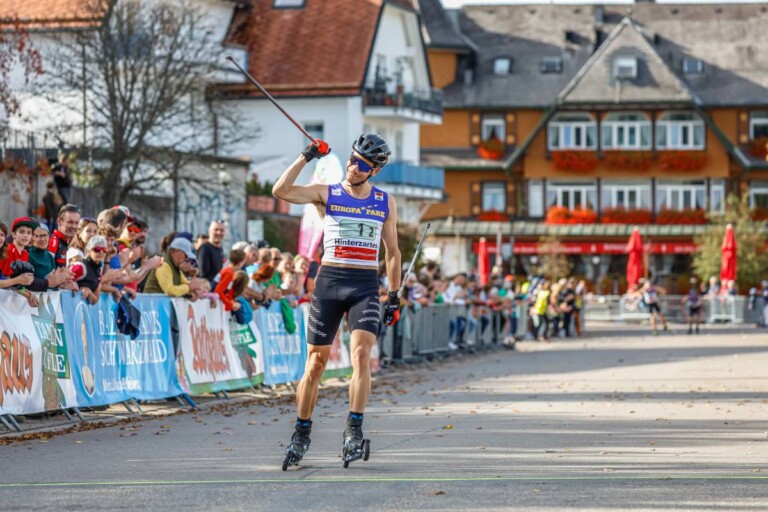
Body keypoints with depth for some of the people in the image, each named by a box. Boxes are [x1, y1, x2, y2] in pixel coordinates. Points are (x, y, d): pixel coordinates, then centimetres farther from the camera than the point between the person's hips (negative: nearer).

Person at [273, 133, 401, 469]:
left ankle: (354, 432, -21)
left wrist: (394, 297, 13)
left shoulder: (385, 202, 12)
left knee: (361, 353, -18)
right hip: (329, 281, 0)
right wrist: (307, 157, -13)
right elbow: (281, 191, -9)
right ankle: (301, 433, 12)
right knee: (316, 361, 1)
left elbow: (392, 252, 18)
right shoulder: (326, 194, 5)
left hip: (366, 286, 1)